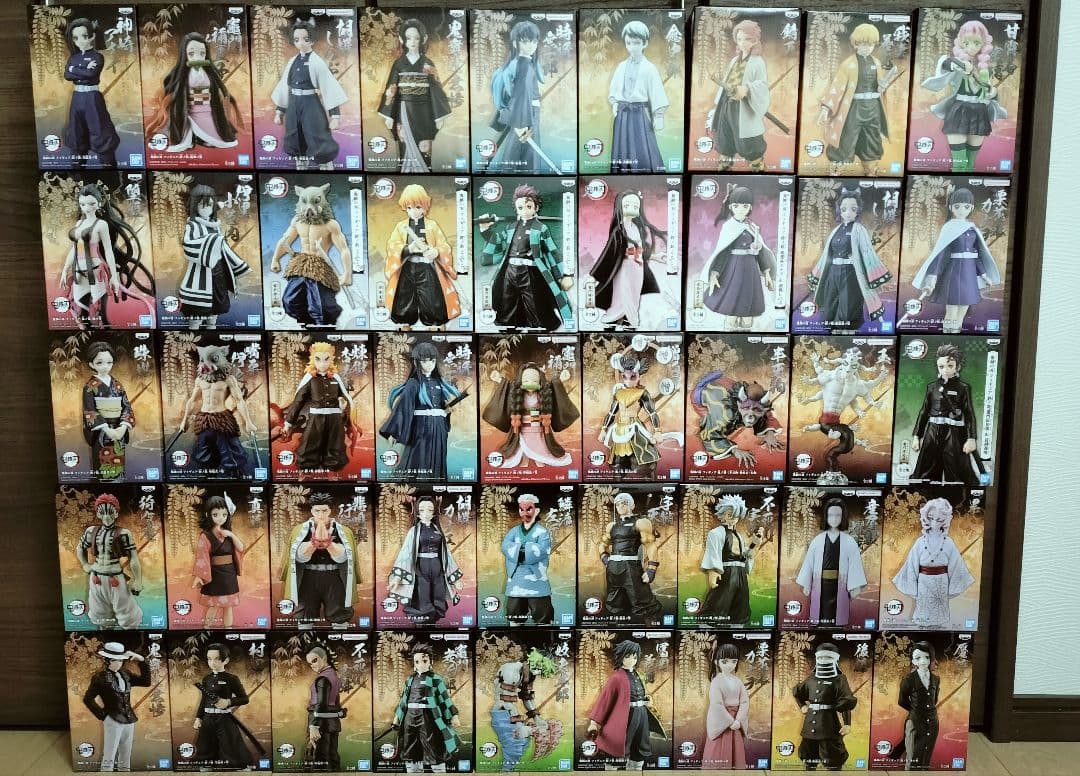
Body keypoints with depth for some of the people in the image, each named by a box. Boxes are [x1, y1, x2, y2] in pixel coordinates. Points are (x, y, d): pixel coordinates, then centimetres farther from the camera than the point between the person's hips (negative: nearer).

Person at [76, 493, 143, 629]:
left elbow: (133, 560, -12)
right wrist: (86, 567, 11)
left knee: (127, 619, 0)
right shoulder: (91, 532, 3)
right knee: (101, 616, 20)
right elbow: (79, 550, 22)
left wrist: (137, 582, -12)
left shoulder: (123, 534, -12)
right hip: (96, 580, 5)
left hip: (116, 580, -5)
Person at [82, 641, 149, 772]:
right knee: (109, 759, -4)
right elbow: (88, 699, -9)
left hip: (129, 720, 6)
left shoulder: (125, 674, 9)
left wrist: (142, 661, -1)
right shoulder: (100, 677, -7)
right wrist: (102, 716, -9)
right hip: (113, 721, -6)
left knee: (125, 760, 14)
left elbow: (146, 682, 7)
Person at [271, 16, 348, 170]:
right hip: (293, 107, 6)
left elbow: (329, 87, -12)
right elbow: (285, 87, 14)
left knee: (320, 145, -5)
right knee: (297, 145, 13)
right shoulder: (292, 62, 8)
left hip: (311, 107, -6)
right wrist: (279, 111, 13)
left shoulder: (317, 62, -8)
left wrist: (335, 114, -18)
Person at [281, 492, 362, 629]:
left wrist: (328, 543, -37)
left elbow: (342, 557, -17)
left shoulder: (343, 531, -2)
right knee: (304, 621, 8)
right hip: (308, 580, 1)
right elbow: (300, 556, -15)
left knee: (340, 620, 3)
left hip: (335, 581, -1)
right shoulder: (300, 530, 0)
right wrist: (314, 542, -35)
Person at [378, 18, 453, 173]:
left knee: (423, 151, 0)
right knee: (407, 149, -1)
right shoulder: (399, 63, 3)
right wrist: (388, 115, -2)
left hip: (423, 112, 0)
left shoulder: (428, 64, 2)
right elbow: (391, 90, 3)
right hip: (404, 112, 0)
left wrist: (439, 116, -4)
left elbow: (436, 90, 1)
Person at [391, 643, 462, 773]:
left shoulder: (435, 679, -2)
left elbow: (445, 698, -4)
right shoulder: (410, 679, 14)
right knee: (411, 752, 10)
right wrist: (397, 717, 19)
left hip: (428, 718, -6)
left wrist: (454, 716, -7)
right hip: (410, 717, 6)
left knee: (435, 751, -3)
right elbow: (404, 700, 20)